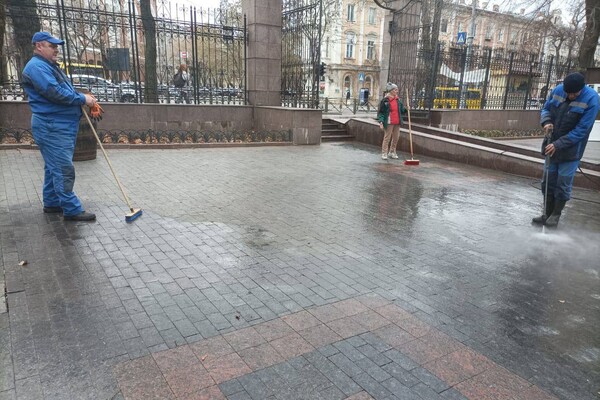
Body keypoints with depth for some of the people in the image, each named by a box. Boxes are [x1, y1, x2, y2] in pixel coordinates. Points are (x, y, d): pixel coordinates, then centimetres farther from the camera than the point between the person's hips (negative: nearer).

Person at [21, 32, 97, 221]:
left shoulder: (50, 66, 23)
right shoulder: (36, 66, -11)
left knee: (55, 167, 15)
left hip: (63, 125, 11)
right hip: (52, 127, -11)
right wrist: (82, 99, -13)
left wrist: (83, 97, 4)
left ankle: (52, 202, 25)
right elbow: (54, 92, -22)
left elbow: (65, 91, 24)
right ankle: (72, 210, -8)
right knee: (64, 169, -11)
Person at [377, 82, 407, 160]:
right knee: (387, 138, -2)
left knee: (396, 138, 10)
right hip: (389, 122, -6)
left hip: (397, 122, 6)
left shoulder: (398, 100, 10)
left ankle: (392, 152, 24)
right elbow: (380, 112, -8)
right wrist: (381, 121, -18)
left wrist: (405, 109, -4)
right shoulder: (385, 100, -8)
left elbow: (401, 110, 17)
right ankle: (384, 153, 6)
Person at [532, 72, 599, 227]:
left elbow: (581, 130, -19)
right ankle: (547, 214, 20)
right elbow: (546, 108, 11)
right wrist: (546, 121, -12)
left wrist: (558, 145, -22)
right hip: (552, 146, 5)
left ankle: (556, 215, 16)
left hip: (571, 150, -4)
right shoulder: (558, 90, -5)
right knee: (548, 182, 9)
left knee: (563, 185, 1)